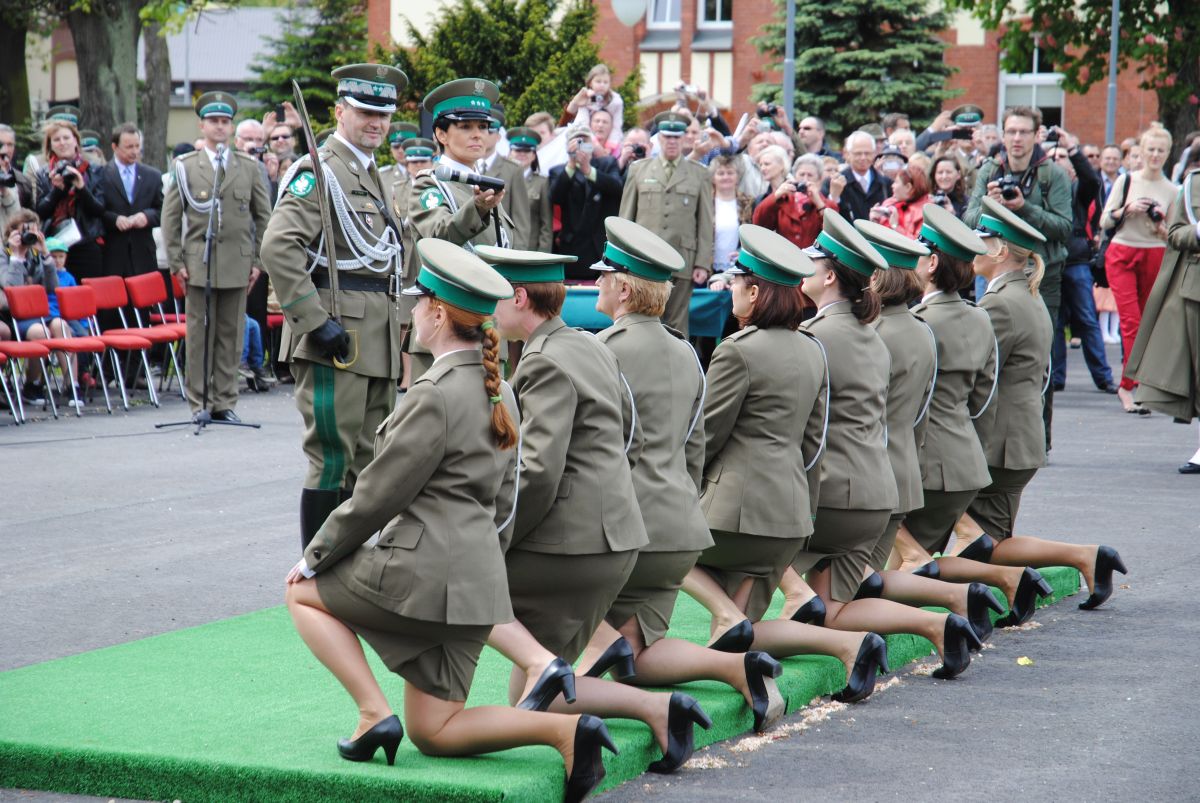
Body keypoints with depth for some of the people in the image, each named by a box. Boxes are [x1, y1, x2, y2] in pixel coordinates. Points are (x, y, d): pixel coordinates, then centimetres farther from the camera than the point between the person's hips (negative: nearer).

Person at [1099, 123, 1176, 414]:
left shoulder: (1172, 191, 7)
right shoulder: (1126, 180, 3)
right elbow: (1104, 221, 3)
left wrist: (1162, 229, -9)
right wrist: (1127, 209, -13)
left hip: (1155, 258, 2)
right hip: (1122, 256, -2)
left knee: (1148, 322, 4)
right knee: (1131, 321, -13)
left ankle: (1128, 385, 14)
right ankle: (1130, 384, -12)